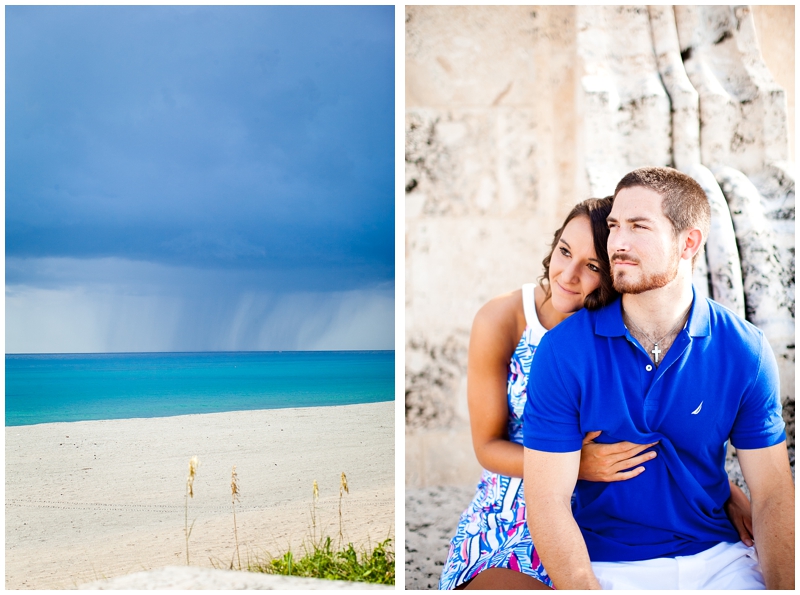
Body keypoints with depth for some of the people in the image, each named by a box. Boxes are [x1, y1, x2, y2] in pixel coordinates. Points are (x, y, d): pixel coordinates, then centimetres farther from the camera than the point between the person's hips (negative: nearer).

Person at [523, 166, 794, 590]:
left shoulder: (745, 352, -3)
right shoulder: (563, 351, -9)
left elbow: (772, 496, -2)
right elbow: (548, 500, -11)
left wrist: (783, 587, -18)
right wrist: (586, 589, -24)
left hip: (718, 558, 2)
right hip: (604, 567, -1)